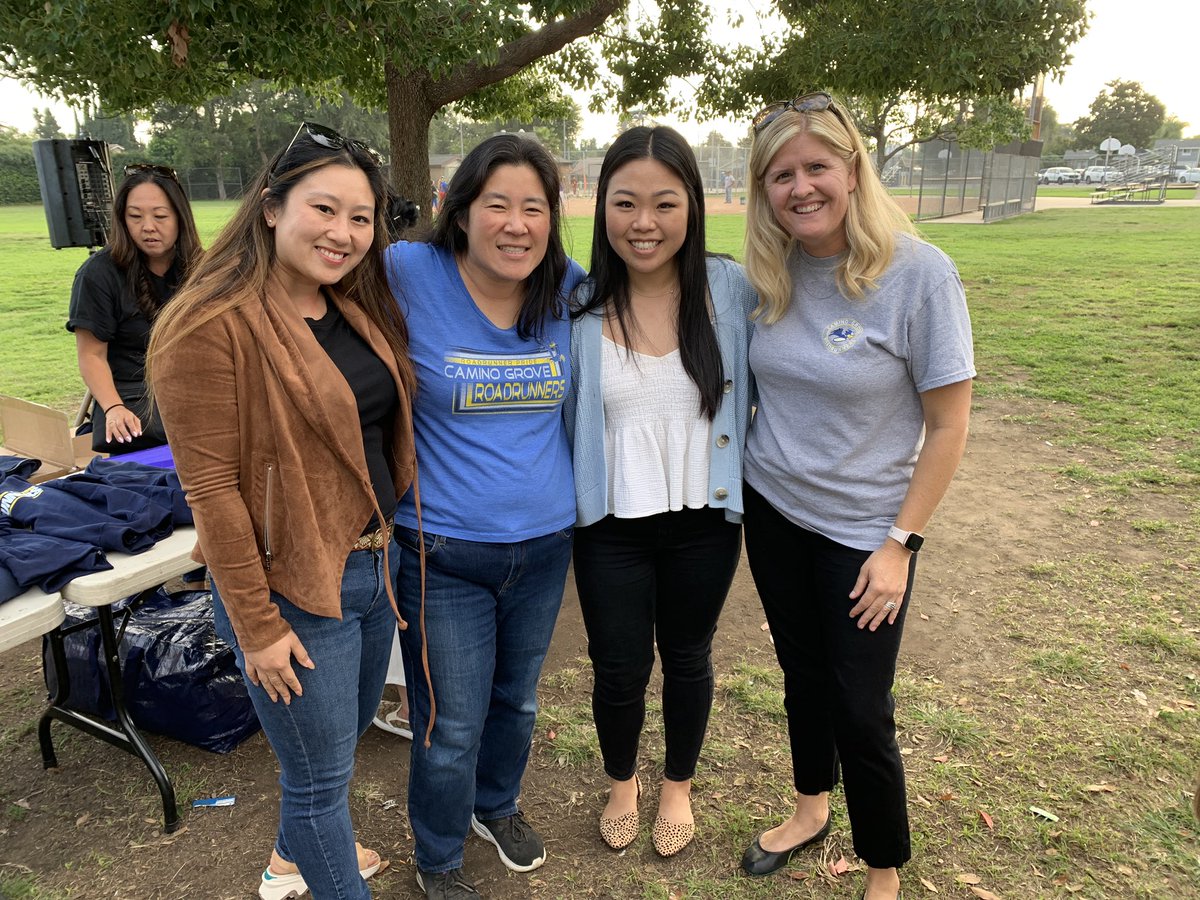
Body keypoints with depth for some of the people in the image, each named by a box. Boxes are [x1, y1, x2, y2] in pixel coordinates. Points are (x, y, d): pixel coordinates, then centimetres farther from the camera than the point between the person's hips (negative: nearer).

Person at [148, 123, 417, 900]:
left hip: (375, 567, 8)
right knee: (321, 777, 10)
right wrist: (257, 626, -16)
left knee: (347, 735, 27)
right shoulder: (215, 325, -19)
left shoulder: (359, 311, 5)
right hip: (294, 591, -8)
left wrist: (394, 543, 8)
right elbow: (212, 487, -19)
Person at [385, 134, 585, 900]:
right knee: (452, 728, 10)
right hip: (443, 552, -4)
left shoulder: (571, 289, -3)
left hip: (546, 543, 4)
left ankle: (498, 805, 56)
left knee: (517, 700, 25)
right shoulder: (409, 276, -16)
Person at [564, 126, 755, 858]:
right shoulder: (578, 305, -10)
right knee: (620, 669, 13)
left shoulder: (733, 290, -10)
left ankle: (678, 785, 48)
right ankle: (621, 781, 46)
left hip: (704, 522, 1)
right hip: (610, 526, 0)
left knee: (687, 658, 20)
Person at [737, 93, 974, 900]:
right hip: (771, 509, 5)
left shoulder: (919, 274, -17)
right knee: (802, 673, 20)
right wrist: (742, 469, 3)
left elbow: (948, 425, -13)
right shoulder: (770, 275, -3)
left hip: (862, 530, -4)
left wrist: (901, 544, -13)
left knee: (860, 709, 5)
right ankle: (811, 811, 44)